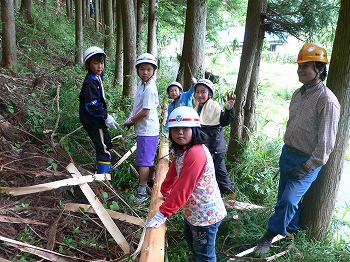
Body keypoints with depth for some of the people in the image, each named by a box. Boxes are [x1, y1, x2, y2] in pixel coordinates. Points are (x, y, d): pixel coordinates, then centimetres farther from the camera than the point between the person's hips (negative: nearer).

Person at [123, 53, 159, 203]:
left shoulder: (149, 88, -21)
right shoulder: (142, 84, 8)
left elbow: (145, 112, -22)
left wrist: (130, 120, -8)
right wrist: (132, 119, 4)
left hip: (147, 130, -9)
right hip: (144, 129, 10)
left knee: (143, 161, -4)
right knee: (149, 158, 24)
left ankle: (142, 192, 4)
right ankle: (151, 179, 43)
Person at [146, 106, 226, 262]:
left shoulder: (196, 153, -31)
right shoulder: (181, 149, 1)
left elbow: (183, 188, -32)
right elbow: (173, 174, 12)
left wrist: (163, 213, -28)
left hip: (205, 214, -10)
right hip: (192, 210, 10)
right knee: (191, 240, 32)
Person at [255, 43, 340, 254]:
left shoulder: (327, 100, -19)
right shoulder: (299, 93, 6)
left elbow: (326, 141, -20)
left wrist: (308, 166, -19)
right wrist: (287, 150, 17)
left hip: (307, 161, -8)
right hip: (288, 153, 8)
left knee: (288, 200, -9)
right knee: (286, 196, 18)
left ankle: (268, 238, 7)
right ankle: (292, 229, 40)